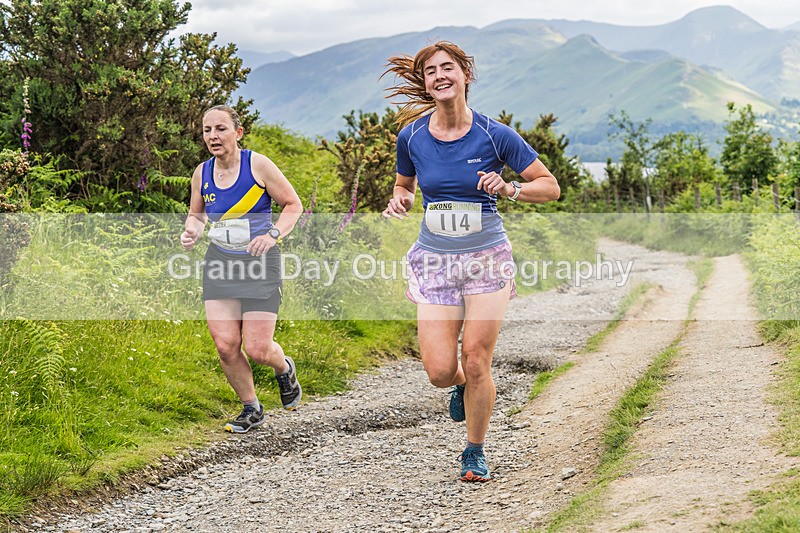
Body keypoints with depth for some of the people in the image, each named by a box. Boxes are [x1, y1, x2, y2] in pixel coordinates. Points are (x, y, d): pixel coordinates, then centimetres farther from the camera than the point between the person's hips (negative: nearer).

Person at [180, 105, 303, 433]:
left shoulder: (258, 165, -9)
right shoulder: (202, 173, 3)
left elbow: (293, 204, -2)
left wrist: (273, 234, -18)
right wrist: (192, 232, -2)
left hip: (259, 262, -4)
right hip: (220, 262, 4)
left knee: (257, 349, -7)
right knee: (225, 345, -7)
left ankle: (284, 368, 31)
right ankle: (251, 410, 15)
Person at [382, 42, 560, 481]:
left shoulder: (494, 134, -8)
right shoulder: (411, 136, -1)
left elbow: (550, 187, -2)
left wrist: (508, 189, -20)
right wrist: (399, 201, -4)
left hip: (486, 259, -2)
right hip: (434, 261, 2)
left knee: (476, 364, -4)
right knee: (440, 372, -6)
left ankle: (476, 452, 19)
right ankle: (462, 386, 32)